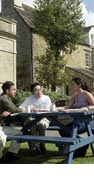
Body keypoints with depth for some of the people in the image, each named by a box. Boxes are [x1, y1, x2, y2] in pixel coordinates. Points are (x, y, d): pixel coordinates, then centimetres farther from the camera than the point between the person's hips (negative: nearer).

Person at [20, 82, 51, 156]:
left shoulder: (46, 98, 6)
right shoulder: (30, 99, 10)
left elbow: (48, 110, -6)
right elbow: (20, 108, 3)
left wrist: (37, 109, -10)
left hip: (44, 119, -1)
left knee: (41, 124, -34)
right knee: (33, 124, -33)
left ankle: (41, 145, -13)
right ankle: (35, 147, -22)